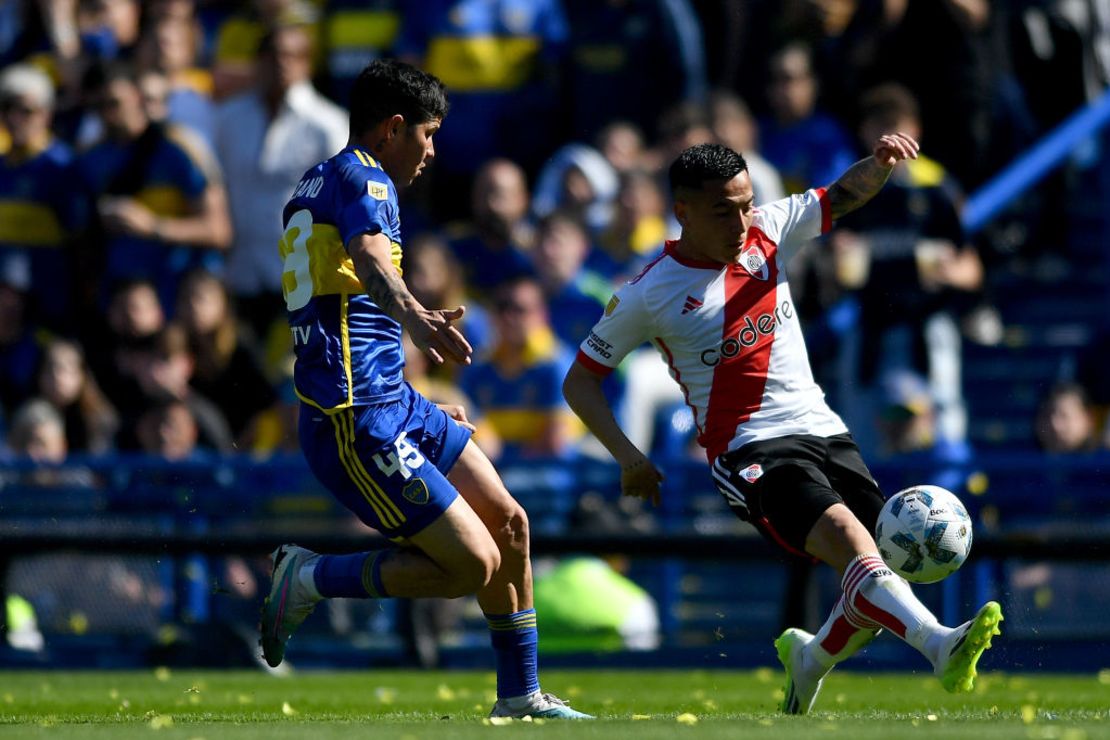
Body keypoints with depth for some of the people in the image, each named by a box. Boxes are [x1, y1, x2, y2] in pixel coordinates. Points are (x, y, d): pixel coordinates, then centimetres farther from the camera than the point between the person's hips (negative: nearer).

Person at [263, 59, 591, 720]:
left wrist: (416, 320, 52)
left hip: (395, 402, 10)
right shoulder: (362, 178, -11)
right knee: (474, 563, -12)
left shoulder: (321, 183, 20)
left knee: (508, 524, 13)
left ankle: (521, 695, 23)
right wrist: (414, 319, -54)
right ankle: (308, 581, -2)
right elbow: (370, 260, -35)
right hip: (359, 421, -10)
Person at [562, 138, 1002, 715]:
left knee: (888, 562, -5)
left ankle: (809, 660, 22)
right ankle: (943, 646, -49)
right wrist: (628, 458, -8)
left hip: (823, 431, 6)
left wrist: (882, 160, -11)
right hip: (752, 453, -6)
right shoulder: (649, 294, -3)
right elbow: (580, 381, 5)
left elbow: (846, 193, 13)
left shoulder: (767, 234, 8)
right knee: (848, 538, -30)